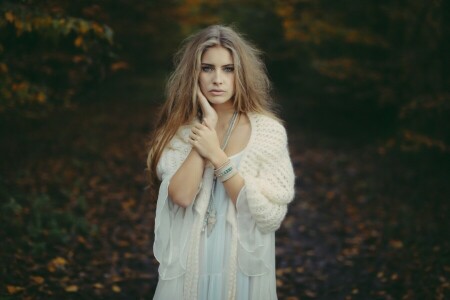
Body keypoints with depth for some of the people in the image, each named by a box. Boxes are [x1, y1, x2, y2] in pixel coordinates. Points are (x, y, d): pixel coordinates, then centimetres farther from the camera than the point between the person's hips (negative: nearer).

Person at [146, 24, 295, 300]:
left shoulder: (268, 131, -9)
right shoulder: (180, 129, -1)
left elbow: (270, 214, -16)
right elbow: (180, 195, -17)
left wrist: (216, 155, -19)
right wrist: (207, 126, -16)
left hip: (242, 268, -2)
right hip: (188, 267, 2)